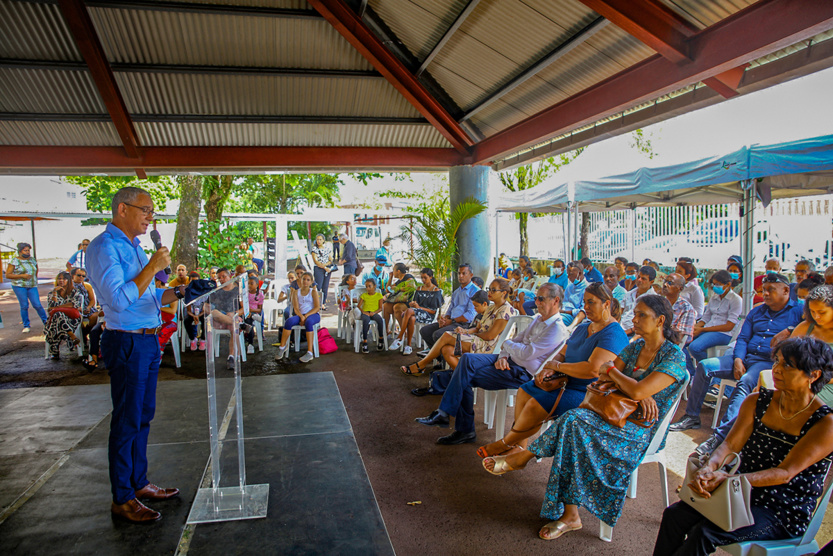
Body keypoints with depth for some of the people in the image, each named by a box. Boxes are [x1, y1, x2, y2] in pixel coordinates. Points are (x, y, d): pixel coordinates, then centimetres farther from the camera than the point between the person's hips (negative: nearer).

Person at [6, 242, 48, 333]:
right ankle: (26, 326, 11)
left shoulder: (33, 260, 10)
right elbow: (7, 275, -7)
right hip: (19, 286, -3)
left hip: (32, 286, 3)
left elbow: (36, 270, 29)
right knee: (24, 306, -2)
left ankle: (46, 322, 9)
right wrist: (22, 276, -16)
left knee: (37, 305, -5)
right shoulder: (14, 261, -4)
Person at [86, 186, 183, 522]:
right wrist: (152, 268, -19)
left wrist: (176, 294, 6)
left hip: (148, 341, 9)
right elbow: (118, 299, -24)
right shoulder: (104, 247, -13)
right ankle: (122, 498, 12)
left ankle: (139, 483, 29)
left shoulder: (135, 248, 16)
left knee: (143, 417, 16)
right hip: (127, 344, -9)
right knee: (127, 421, -1)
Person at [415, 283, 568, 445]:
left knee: (465, 376, -17)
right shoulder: (538, 318, 16)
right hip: (508, 361, 9)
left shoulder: (557, 329, -15)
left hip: (522, 373, -9)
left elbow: (526, 353, -22)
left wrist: (507, 344, -2)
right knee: (468, 359, -15)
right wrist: (503, 356, -4)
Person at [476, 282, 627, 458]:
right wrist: (549, 369, -9)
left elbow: (593, 369, -29)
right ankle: (519, 447, -6)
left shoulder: (613, 334, -17)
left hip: (586, 394, -9)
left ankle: (505, 443, -1)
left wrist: (556, 365, -16)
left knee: (536, 404, -24)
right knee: (525, 391, -8)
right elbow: (562, 354, 16)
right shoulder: (583, 327, 13)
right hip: (568, 383, 9)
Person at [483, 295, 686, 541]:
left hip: (641, 429, -6)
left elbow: (638, 391, -25)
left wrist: (611, 370, -8)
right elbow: (603, 378, 2)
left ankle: (523, 456, -8)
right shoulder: (635, 347, 11)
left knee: (573, 422, -28)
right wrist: (641, 396, -14)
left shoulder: (674, 357, -12)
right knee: (573, 420, -24)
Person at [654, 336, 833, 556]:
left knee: (705, 533, -26)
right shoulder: (757, 402, 3)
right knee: (674, 514, -17)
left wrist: (729, 478, -33)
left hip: (784, 513, -5)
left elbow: (785, 473, -20)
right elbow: (730, 444, -3)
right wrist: (709, 467, -26)